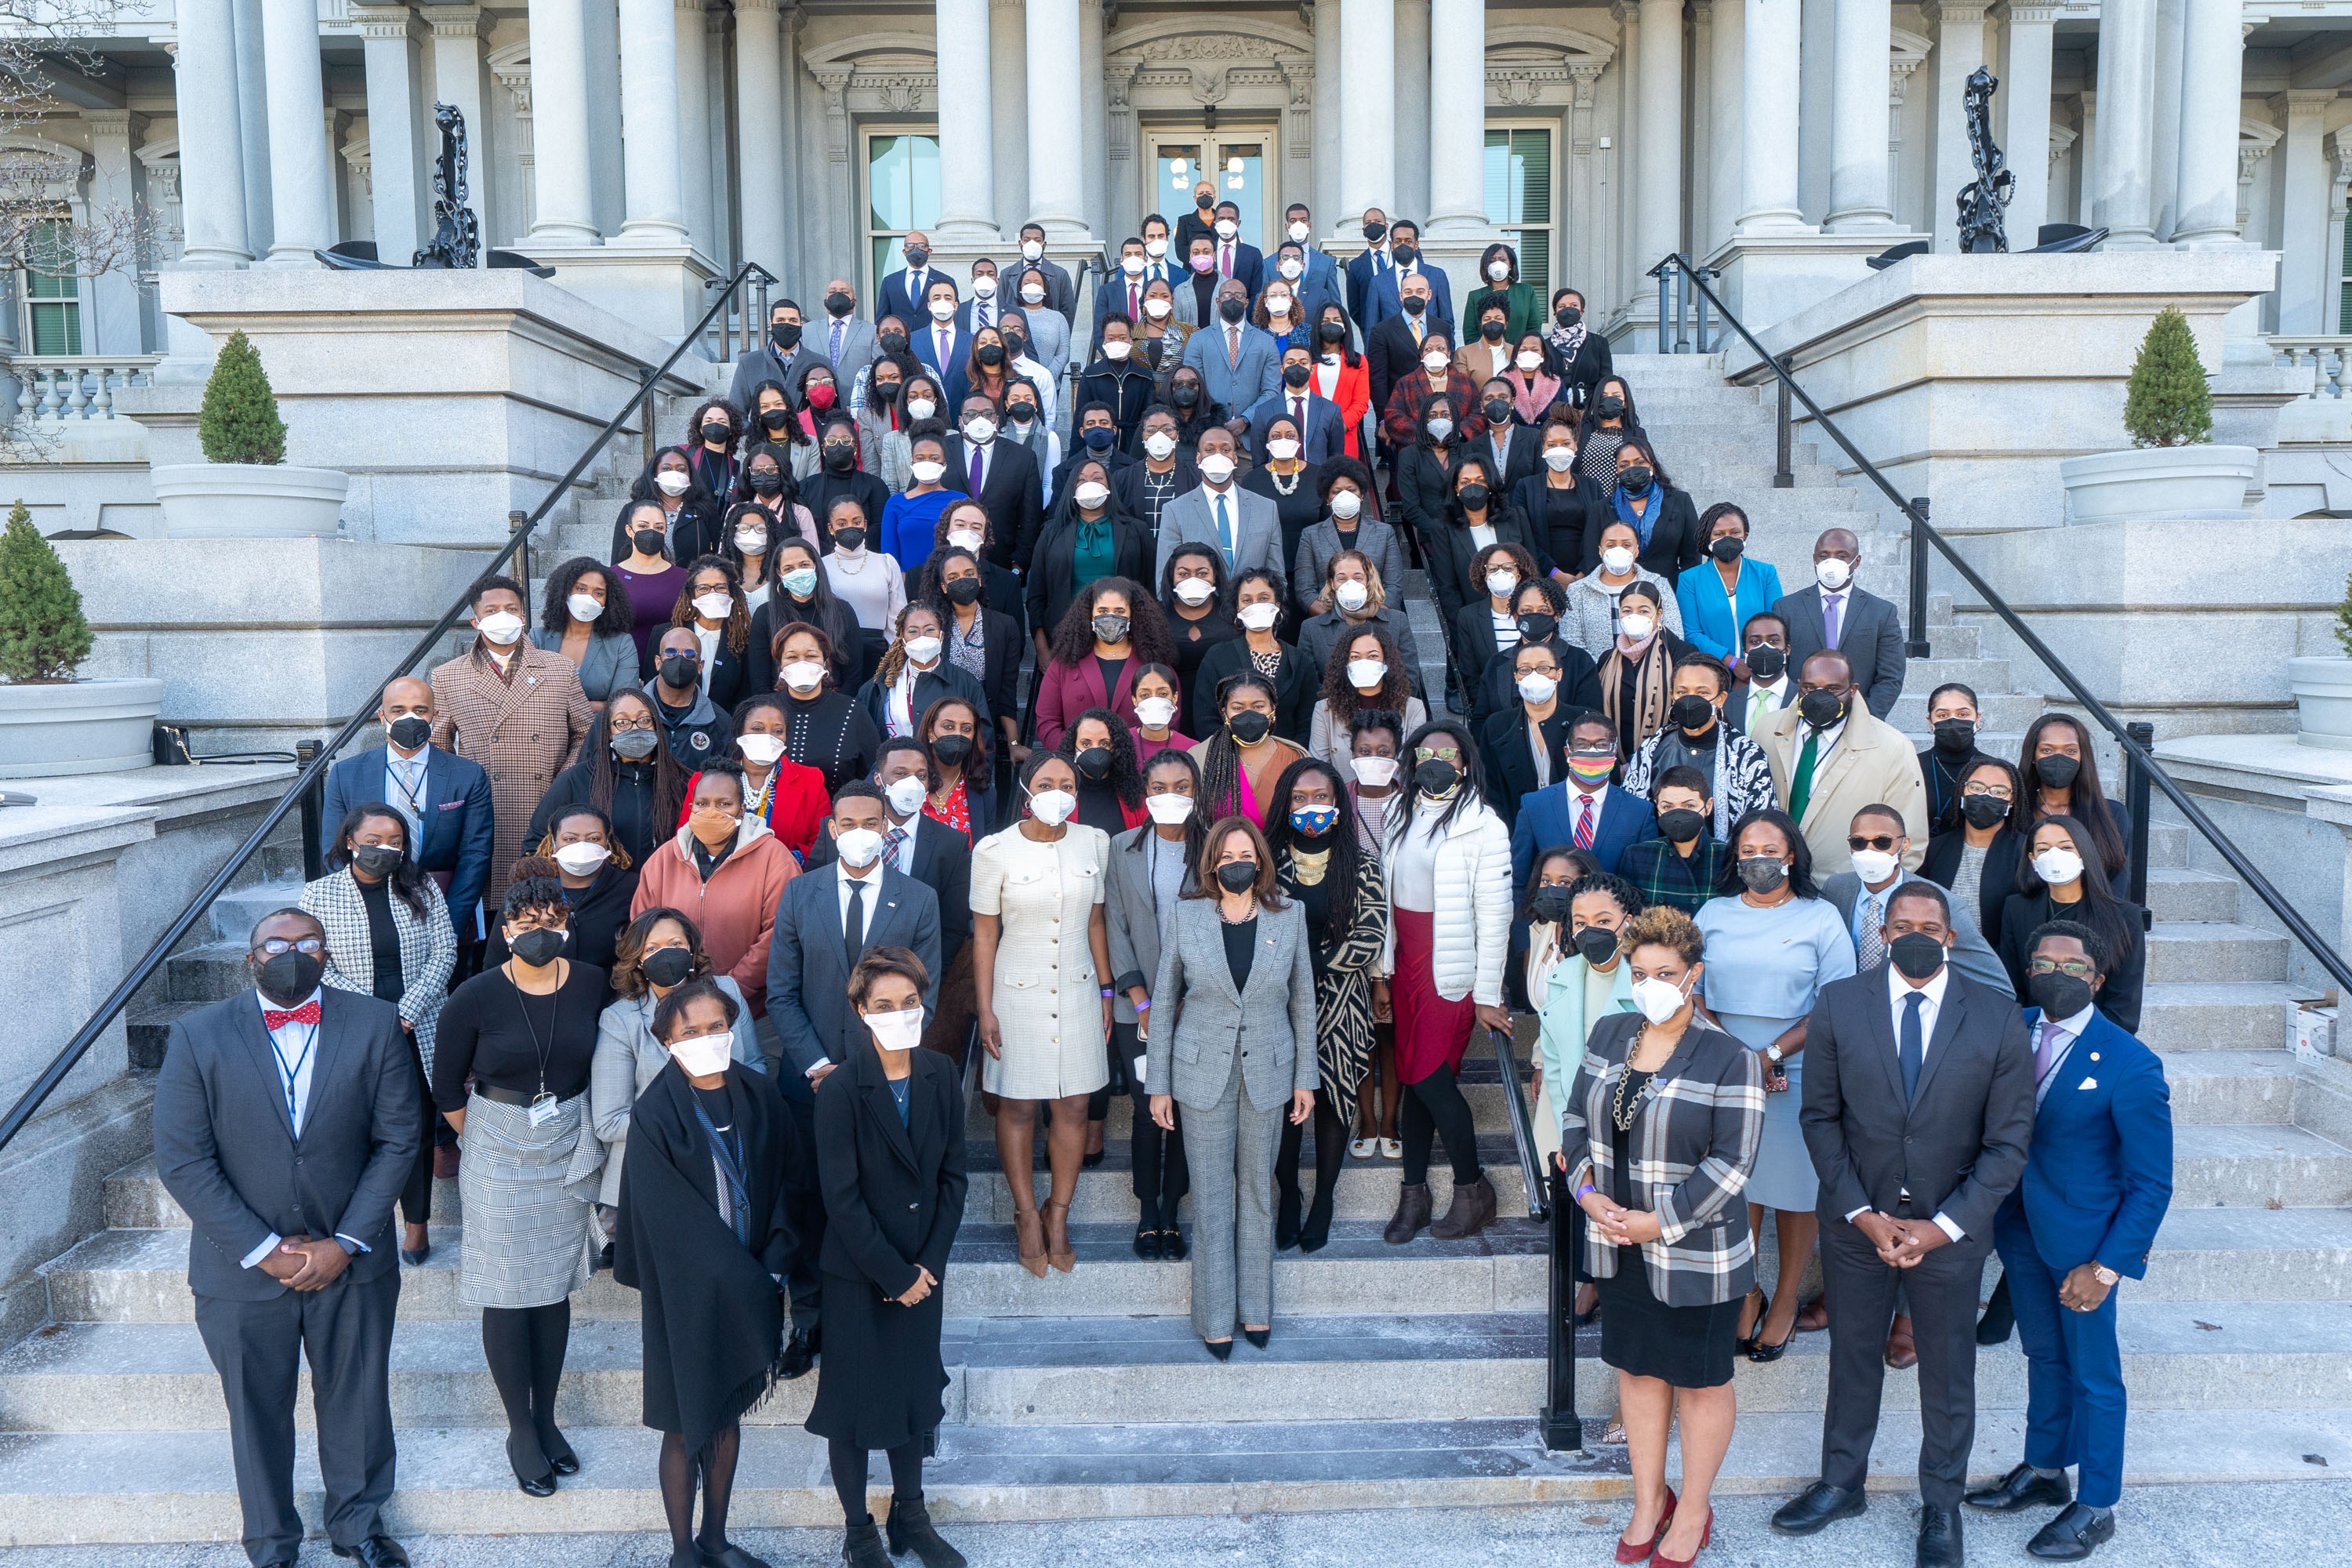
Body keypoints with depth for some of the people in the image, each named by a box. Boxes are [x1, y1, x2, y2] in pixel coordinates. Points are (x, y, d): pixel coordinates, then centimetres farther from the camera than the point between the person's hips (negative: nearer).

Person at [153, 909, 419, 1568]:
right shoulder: (197, 1037, -9)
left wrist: (344, 1243, -11)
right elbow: (181, 1161, -10)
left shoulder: (376, 1026, -7)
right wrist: (264, 1249, -13)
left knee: (358, 1402, 16)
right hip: (244, 1267, -1)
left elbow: (398, 1139, -5)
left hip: (352, 1262, 1)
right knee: (257, 1411, 16)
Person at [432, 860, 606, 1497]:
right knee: (508, 1293, 4)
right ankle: (520, 1429, 19)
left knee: (556, 1286, 12)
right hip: (500, 1155, -3)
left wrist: (585, 1131, 9)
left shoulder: (592, 985, -7)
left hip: (568, 1151, 3)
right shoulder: (474, 999, -14)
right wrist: (485, 1141, 7)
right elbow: (447, 1091, -2)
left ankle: (546, 1418, 27)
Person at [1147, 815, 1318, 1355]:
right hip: (1203, 1073, -1)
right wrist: (1158, 1084, 0)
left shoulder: (1289, 917, -2)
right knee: (1211, 1195, 5)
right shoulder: (1186, 916, -5)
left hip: (1266, 1075, 1)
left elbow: (1303, 1003, 5)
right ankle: (1215, 1317, 16)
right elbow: (1164, 1002, 0)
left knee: (1257, 1190, 13)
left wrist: (1305, 1077, 5)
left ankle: (1255, 1307, 27)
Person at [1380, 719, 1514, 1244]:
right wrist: (1385, 973, 9)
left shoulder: (1482, 824, -8)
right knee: (1411, 1076, 9)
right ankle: (1414, 1195, 20)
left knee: (1431, 1077, -7)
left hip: (1451, 970, -6)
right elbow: (1391, 895, 12)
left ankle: (1473, 1189, 13)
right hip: (1406, 964, 6)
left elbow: (1494, 912, -9)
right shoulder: (1405, 817, 12)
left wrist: (1488, 994, -10)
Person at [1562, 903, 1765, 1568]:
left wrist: (1658, 1223, -19)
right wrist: (1589, 1192, -8)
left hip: (1696, 1254, -5)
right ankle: (1649, 1501, 35)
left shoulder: (1728, 1059, -16)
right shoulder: (1609, 1033, 0)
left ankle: (1693, 1512, 30)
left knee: (1701, 1380, 12)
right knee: (1637, 1369, 17)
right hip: (1619, 1246, 5)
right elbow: (1577, 1116, 7)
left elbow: (1732, 1163, -17)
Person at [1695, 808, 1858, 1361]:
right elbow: (1696, 994, 5)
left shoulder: (1822, 919, -1)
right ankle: (1747, 1293, 24)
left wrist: (1773, 1054, -15)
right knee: (1737, 1185, 7)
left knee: (1796, 1188, 6)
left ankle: (1786, 1300, 23)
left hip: (1799, 1074, -2)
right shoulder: (1714, 914, 7)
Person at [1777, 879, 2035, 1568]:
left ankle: (1941, 1506, 36)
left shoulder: (1997, 1018, -10)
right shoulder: (1838, 1005, -8)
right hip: (1856, 1221, 1)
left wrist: (1943, 1226, -13)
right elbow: (1820, 1117, -3)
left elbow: (2008, 1142, -7)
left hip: (1950, 1229, 0)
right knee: (1853, 1358, 17)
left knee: (1948, 1375, 16)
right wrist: (1863, 1213, -11)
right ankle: (1842, 1484, 37)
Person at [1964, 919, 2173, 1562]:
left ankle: (2096, 1508, 29)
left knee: (2093, 1374, 11)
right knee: (2044, 1357, 22)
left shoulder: (2131, 1065, -18)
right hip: (2020, 1228, 5)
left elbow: (2151, 1184, -15)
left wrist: (2106, 1267, -18)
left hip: (2084, 1241, -5)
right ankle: (2043, 1472, 41)